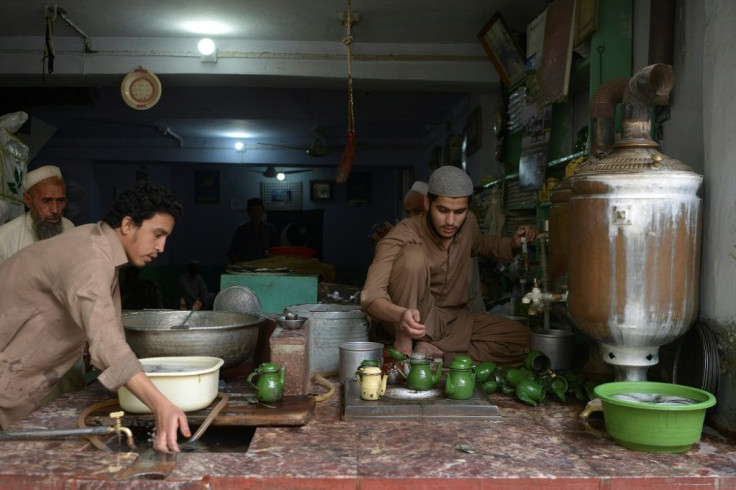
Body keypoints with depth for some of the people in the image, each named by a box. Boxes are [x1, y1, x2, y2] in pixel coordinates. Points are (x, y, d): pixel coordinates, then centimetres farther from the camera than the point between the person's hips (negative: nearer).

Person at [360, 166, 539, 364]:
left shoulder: (468, 223, -3)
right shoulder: (404, 235, -22)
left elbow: (482, 245, 24)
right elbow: (370, 295, -33)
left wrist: (513, 243, 4)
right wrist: (401, 315, -54)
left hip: (455, 320, 7)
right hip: (418, 322, -6)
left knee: (523, 338, -12)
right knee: (413, 256, -30)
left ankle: (433, 352, -18)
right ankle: (403, 346, -23)